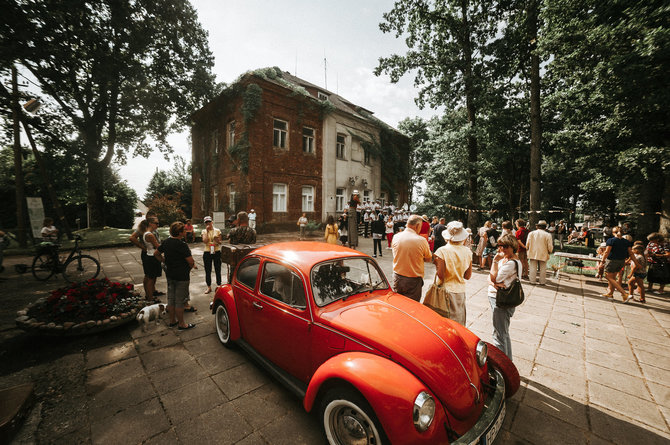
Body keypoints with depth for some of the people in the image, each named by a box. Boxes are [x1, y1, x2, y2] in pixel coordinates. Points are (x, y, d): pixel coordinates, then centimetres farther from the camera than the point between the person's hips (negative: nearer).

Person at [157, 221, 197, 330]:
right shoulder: (182, 245, -23)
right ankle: (181, 324, 16)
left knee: (171, 299, 18)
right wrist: (192, 266, -3)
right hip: (182, 276, -8)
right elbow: (191, 261, -23)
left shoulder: (166, 242, 2)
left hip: (169, 275, 8)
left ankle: (172, 321, 33)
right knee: (180, 301, 3)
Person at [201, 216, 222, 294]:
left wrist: (217, 240, -16)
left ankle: (219, 285, 17)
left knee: (218, 270, 5)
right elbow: (205, 241, -14)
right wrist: (207, 231, -13)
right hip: (207, 252, 1)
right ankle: (209, 287, 22)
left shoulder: (217, 231, 3)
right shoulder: (204, 231, 3)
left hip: (217, 252, 0)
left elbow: (220, 242, 6)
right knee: (208, 271, 8)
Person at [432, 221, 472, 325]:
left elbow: (440, 275, -14)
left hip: (447, 290, -4)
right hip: (461, 291, 4)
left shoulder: (442, 251, -14)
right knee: (459, 323, 17)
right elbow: (467, 276, 5)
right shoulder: (467, 252, -1)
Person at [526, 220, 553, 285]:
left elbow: (527, 244, 1)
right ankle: (542, 282, 19)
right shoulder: (548, 235, -9)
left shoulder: (531, 233, -3)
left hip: (533, 254, 1)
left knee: (533, 268, 9)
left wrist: (527, 249, 19)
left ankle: (532, 281, 13)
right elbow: (550, 247, -6)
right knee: (542, 269, 11)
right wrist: (550, 251, 14)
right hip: (543, 254, -1)